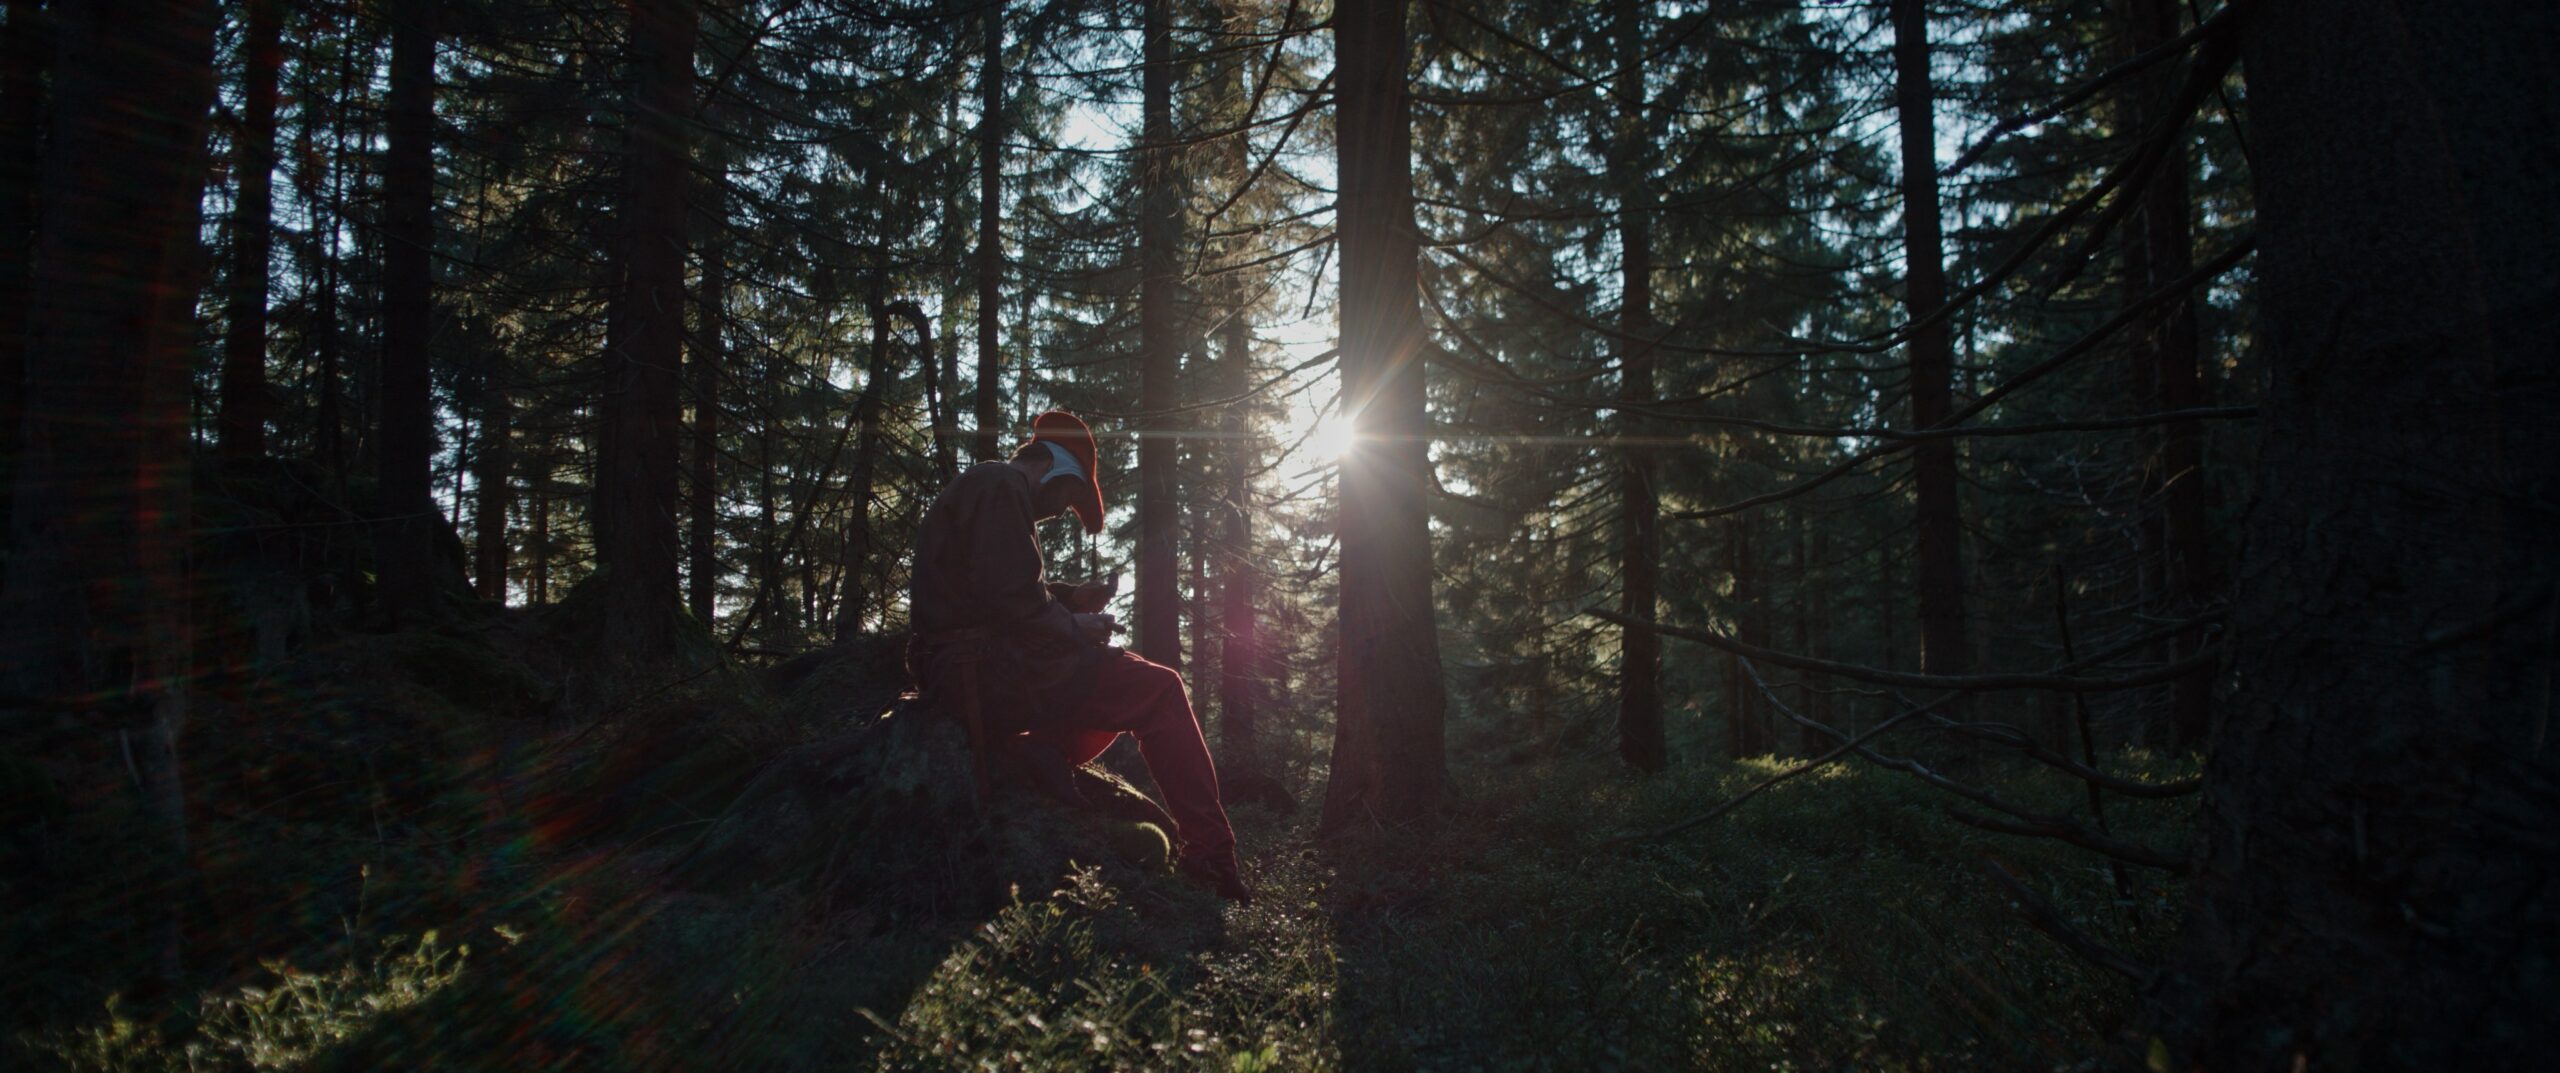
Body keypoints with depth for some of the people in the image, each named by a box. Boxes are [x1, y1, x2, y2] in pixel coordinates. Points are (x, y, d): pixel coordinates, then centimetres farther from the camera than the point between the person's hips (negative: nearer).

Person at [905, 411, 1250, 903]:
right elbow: (1010, 600, -22)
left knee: (1131, 684, 25)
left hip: (963, 672, 11)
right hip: (992, 672, -11)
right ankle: (1209, 853, -6)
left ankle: (1039, 753, 7)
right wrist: (1073, 627, -6)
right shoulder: (1000, 488, -10)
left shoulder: (977, 489, 23)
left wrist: (1070, 598, 14)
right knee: (1159, 690, -5)